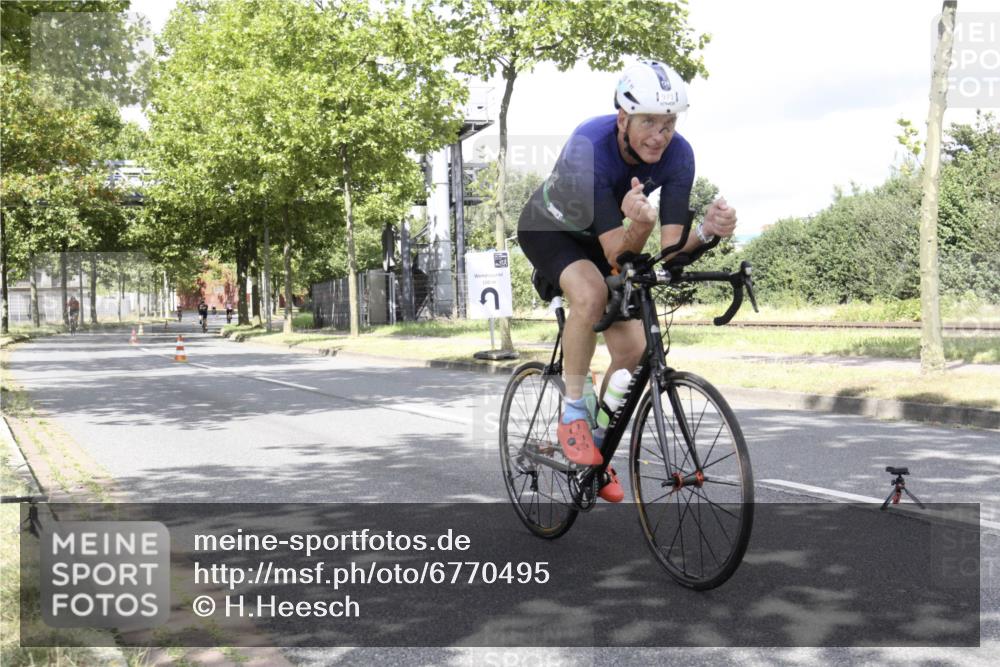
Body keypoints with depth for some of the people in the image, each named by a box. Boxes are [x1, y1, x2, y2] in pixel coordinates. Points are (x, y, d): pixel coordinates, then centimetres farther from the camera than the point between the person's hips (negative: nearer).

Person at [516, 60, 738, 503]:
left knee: (633, 351, -8)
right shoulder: (589, 147, -38)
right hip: (548, 229, -4)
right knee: (591, 294, -36)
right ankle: (572, 413, -16)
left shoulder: (677, 155, -25)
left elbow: (671, 246, -28)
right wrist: (639, 224, -61)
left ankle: (597, 447, 16)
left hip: (599, 239, 5)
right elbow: (617, 253, -40)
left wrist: (707, 232, -48)